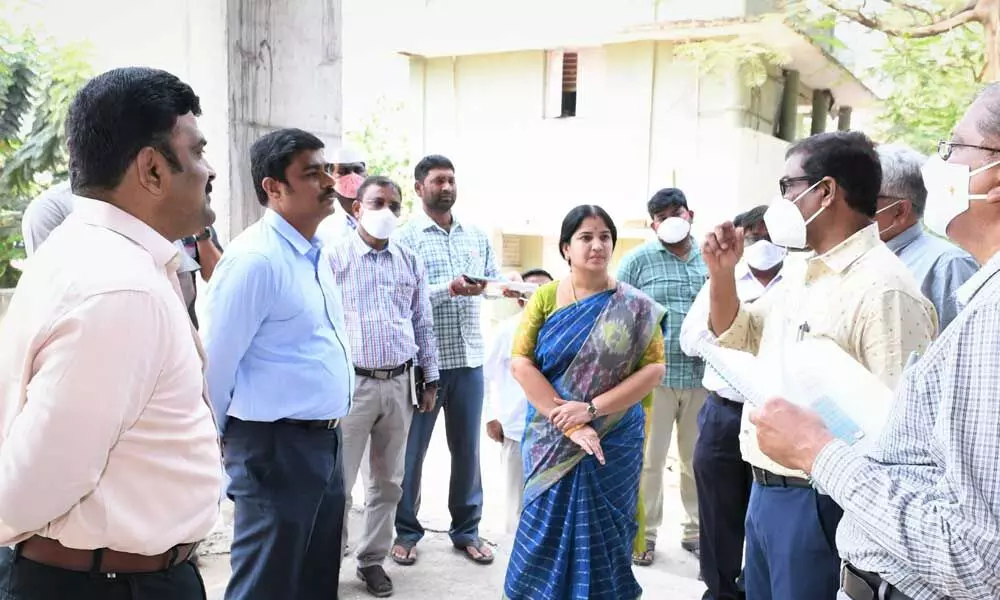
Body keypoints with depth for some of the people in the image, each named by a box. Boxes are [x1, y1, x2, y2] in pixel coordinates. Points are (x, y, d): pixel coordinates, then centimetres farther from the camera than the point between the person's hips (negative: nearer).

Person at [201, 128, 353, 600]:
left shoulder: (316, 255, 9)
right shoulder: (254, 258, -19)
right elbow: (215, 362, -16)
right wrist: (222, 437, -2)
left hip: (326, 442, 9)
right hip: (275, 448, -8)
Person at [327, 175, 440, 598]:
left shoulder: (411, 262, 10)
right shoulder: (334, 258, -3)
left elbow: (423, 325, 13)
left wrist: (429, 379, 11)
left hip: (400, 384, 4)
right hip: (350, 383, -4)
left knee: (387, 481, 13)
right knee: (339, 481, 3)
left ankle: (373, 559, 28)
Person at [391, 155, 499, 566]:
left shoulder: (477, 237, 11)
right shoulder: (404, 238, -4)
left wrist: (481, 288, -12)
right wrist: (449, 289, -24)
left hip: (470, 358, 4)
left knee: (467, 447, 13)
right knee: (412, 449, 9)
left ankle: (467, 530, 29)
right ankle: (406, 531, 26)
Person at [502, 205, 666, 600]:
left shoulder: (634, 307, -3)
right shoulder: (545, 297, -1)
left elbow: (654, 368, -8)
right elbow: (520, 362, -8)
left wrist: (591, 409, -17)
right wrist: (566, 419, -16)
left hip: (613, 440, 0)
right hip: (552, 438, 1)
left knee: (601, 531, 9)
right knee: (547, 525, 9)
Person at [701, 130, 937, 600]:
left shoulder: (883, 287, -19)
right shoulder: (799, 276, 9)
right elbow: (737, 340, 19)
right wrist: (722, 273, 5)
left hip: (817, 502, -8)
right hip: (764, 491, 8)